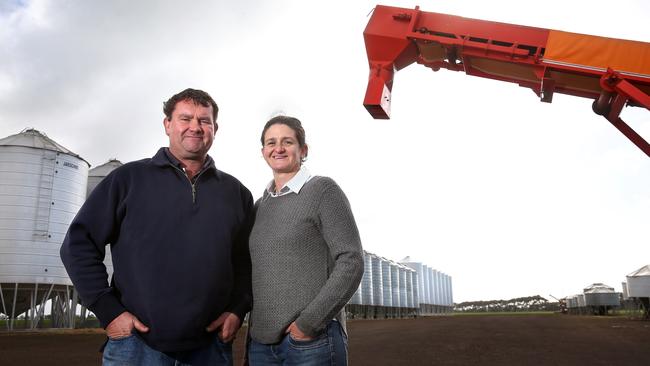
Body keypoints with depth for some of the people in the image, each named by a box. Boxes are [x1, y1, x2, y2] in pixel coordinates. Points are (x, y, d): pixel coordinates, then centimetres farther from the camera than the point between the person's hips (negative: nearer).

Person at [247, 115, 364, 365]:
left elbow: (351, 263, -10)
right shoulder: (260, 206, 12)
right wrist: (251, 342, 10)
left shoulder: (323, 190, -4)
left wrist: (308, 322, -14)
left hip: (313, 341, -5)